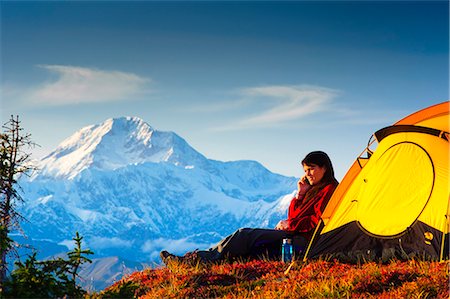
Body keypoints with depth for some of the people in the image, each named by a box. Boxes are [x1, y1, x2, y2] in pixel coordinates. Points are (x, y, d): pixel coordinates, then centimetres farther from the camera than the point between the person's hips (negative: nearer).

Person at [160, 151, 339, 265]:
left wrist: (290, 225, -10)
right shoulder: (313, 190, 27)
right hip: (293, 237, 9)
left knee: (245, 235, -19)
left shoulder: (329, 190, -3)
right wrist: (300, 194, 10)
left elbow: (320, 220, -15)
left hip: (302, 241, -9)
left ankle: (201, 259, -20)